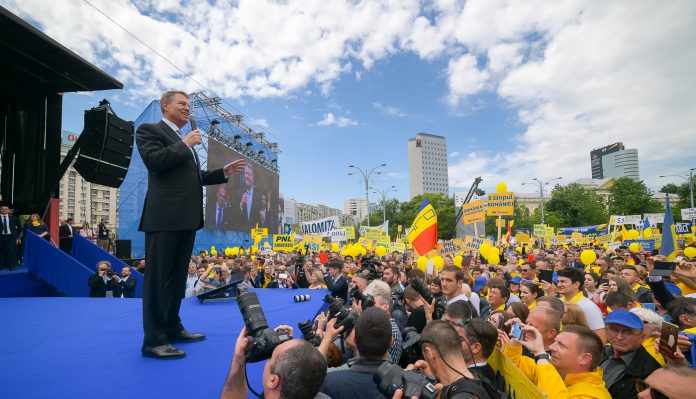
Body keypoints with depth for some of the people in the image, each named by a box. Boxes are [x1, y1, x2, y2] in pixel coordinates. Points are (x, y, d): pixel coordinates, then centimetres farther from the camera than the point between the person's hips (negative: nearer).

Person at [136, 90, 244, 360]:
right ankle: (153, 340, 1)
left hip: (187, 217, 8)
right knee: (158, 276, -5)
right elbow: (153, 160, -16)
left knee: (178, 275, 13)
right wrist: (185, 145, -8)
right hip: (164, 216, -8)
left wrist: (224, 172, 17)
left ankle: (172, 328, 24)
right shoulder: (149, 130, 2)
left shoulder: (184, 141, 25)